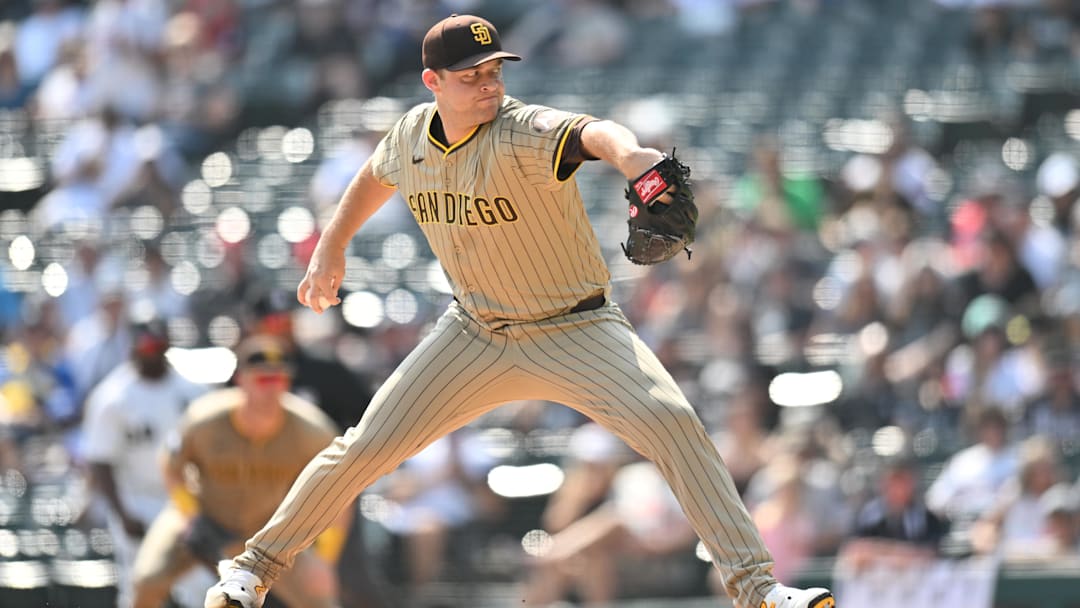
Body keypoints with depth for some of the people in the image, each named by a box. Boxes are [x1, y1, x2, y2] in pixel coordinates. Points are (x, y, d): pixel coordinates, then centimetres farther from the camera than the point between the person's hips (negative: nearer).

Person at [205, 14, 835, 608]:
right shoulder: (414, 133, -7)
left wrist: (629, 154, -73)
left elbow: (591, 131, -51)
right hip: (476, 332, 4)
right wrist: (331, 247, 21)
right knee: (365, 448, 0)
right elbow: (377, 175, 20)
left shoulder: (523, 132, -26)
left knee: (673, 422, -25)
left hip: (577, 330, -4)